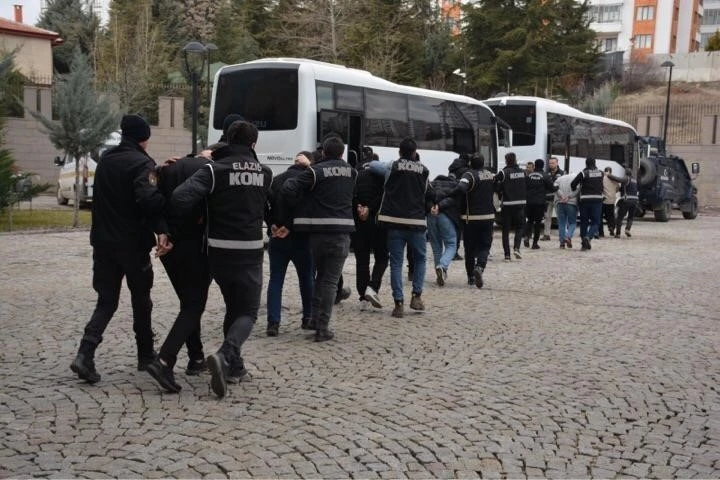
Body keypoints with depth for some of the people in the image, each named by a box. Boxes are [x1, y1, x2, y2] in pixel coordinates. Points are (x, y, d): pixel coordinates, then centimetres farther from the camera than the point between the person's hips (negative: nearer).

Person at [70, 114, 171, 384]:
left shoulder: (106, 160, 12)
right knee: (141, 301, 10)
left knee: (107, 301, 9)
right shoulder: (142, 163, -12)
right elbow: (149, 200, -27)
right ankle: (146, 356, 22)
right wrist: (161, 230, -25)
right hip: (133, 244, -5)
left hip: (104, 242, 6)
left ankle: (85, 355, -8)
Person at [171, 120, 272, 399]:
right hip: (251, 252, -1)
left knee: (233, 307, 20)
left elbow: (180, 200, -20)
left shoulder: (215, 170, -7)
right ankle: (225, 355, -20)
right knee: (248, 312, 6)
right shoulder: (264, 173, 4)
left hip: (219, 251, 1)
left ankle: (234, 365, 21)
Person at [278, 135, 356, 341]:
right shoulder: (350, 172, 7)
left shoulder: (315, 171, -5)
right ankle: (322, 328, 2)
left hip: (318, 232, 0)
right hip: (341, 233, 0)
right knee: (330, 280, 4)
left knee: (320, 276, 20)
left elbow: (287, 192, -15)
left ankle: (315, 319, 22)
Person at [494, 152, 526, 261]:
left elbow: (497, 187, -9)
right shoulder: (523, 172, 3)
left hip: (507, 204, -2)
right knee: (519, 227, 16)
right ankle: (516, 247, -6)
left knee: (506, 230, 6)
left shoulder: (503, 173, -10)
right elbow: (527, 187, 11)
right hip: (520, 204, 3)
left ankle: (507, 255, 4)